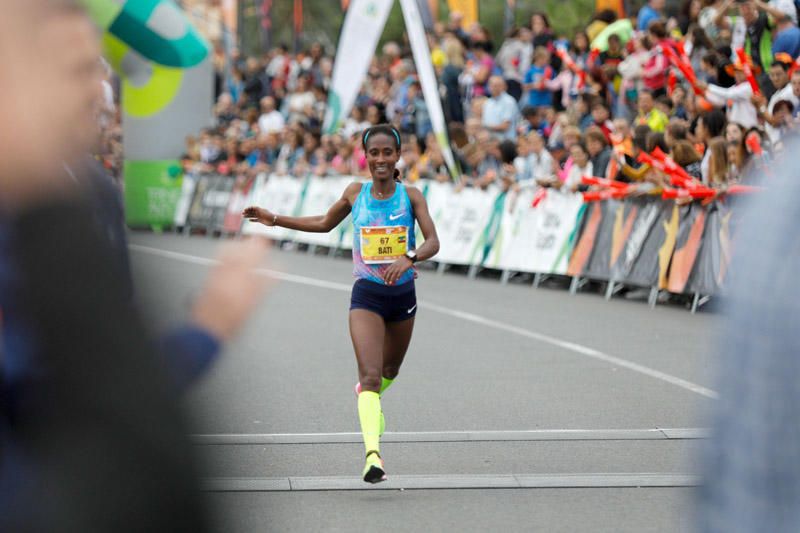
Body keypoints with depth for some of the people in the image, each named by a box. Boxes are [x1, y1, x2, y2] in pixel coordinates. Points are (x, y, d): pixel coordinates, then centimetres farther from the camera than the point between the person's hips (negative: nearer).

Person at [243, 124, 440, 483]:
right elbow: (325, 224, 19)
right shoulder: (355, 194, 1)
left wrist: (409, 258, -37)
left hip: (403, 295, 2)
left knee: (390, 371, 24)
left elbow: (433, 241, -16)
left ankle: (367, 396, 58)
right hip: (367, 295, -2)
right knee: (371, 374, -19)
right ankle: (373, 454, -31)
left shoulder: (411, 196, -5)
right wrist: (276, 220, 15)